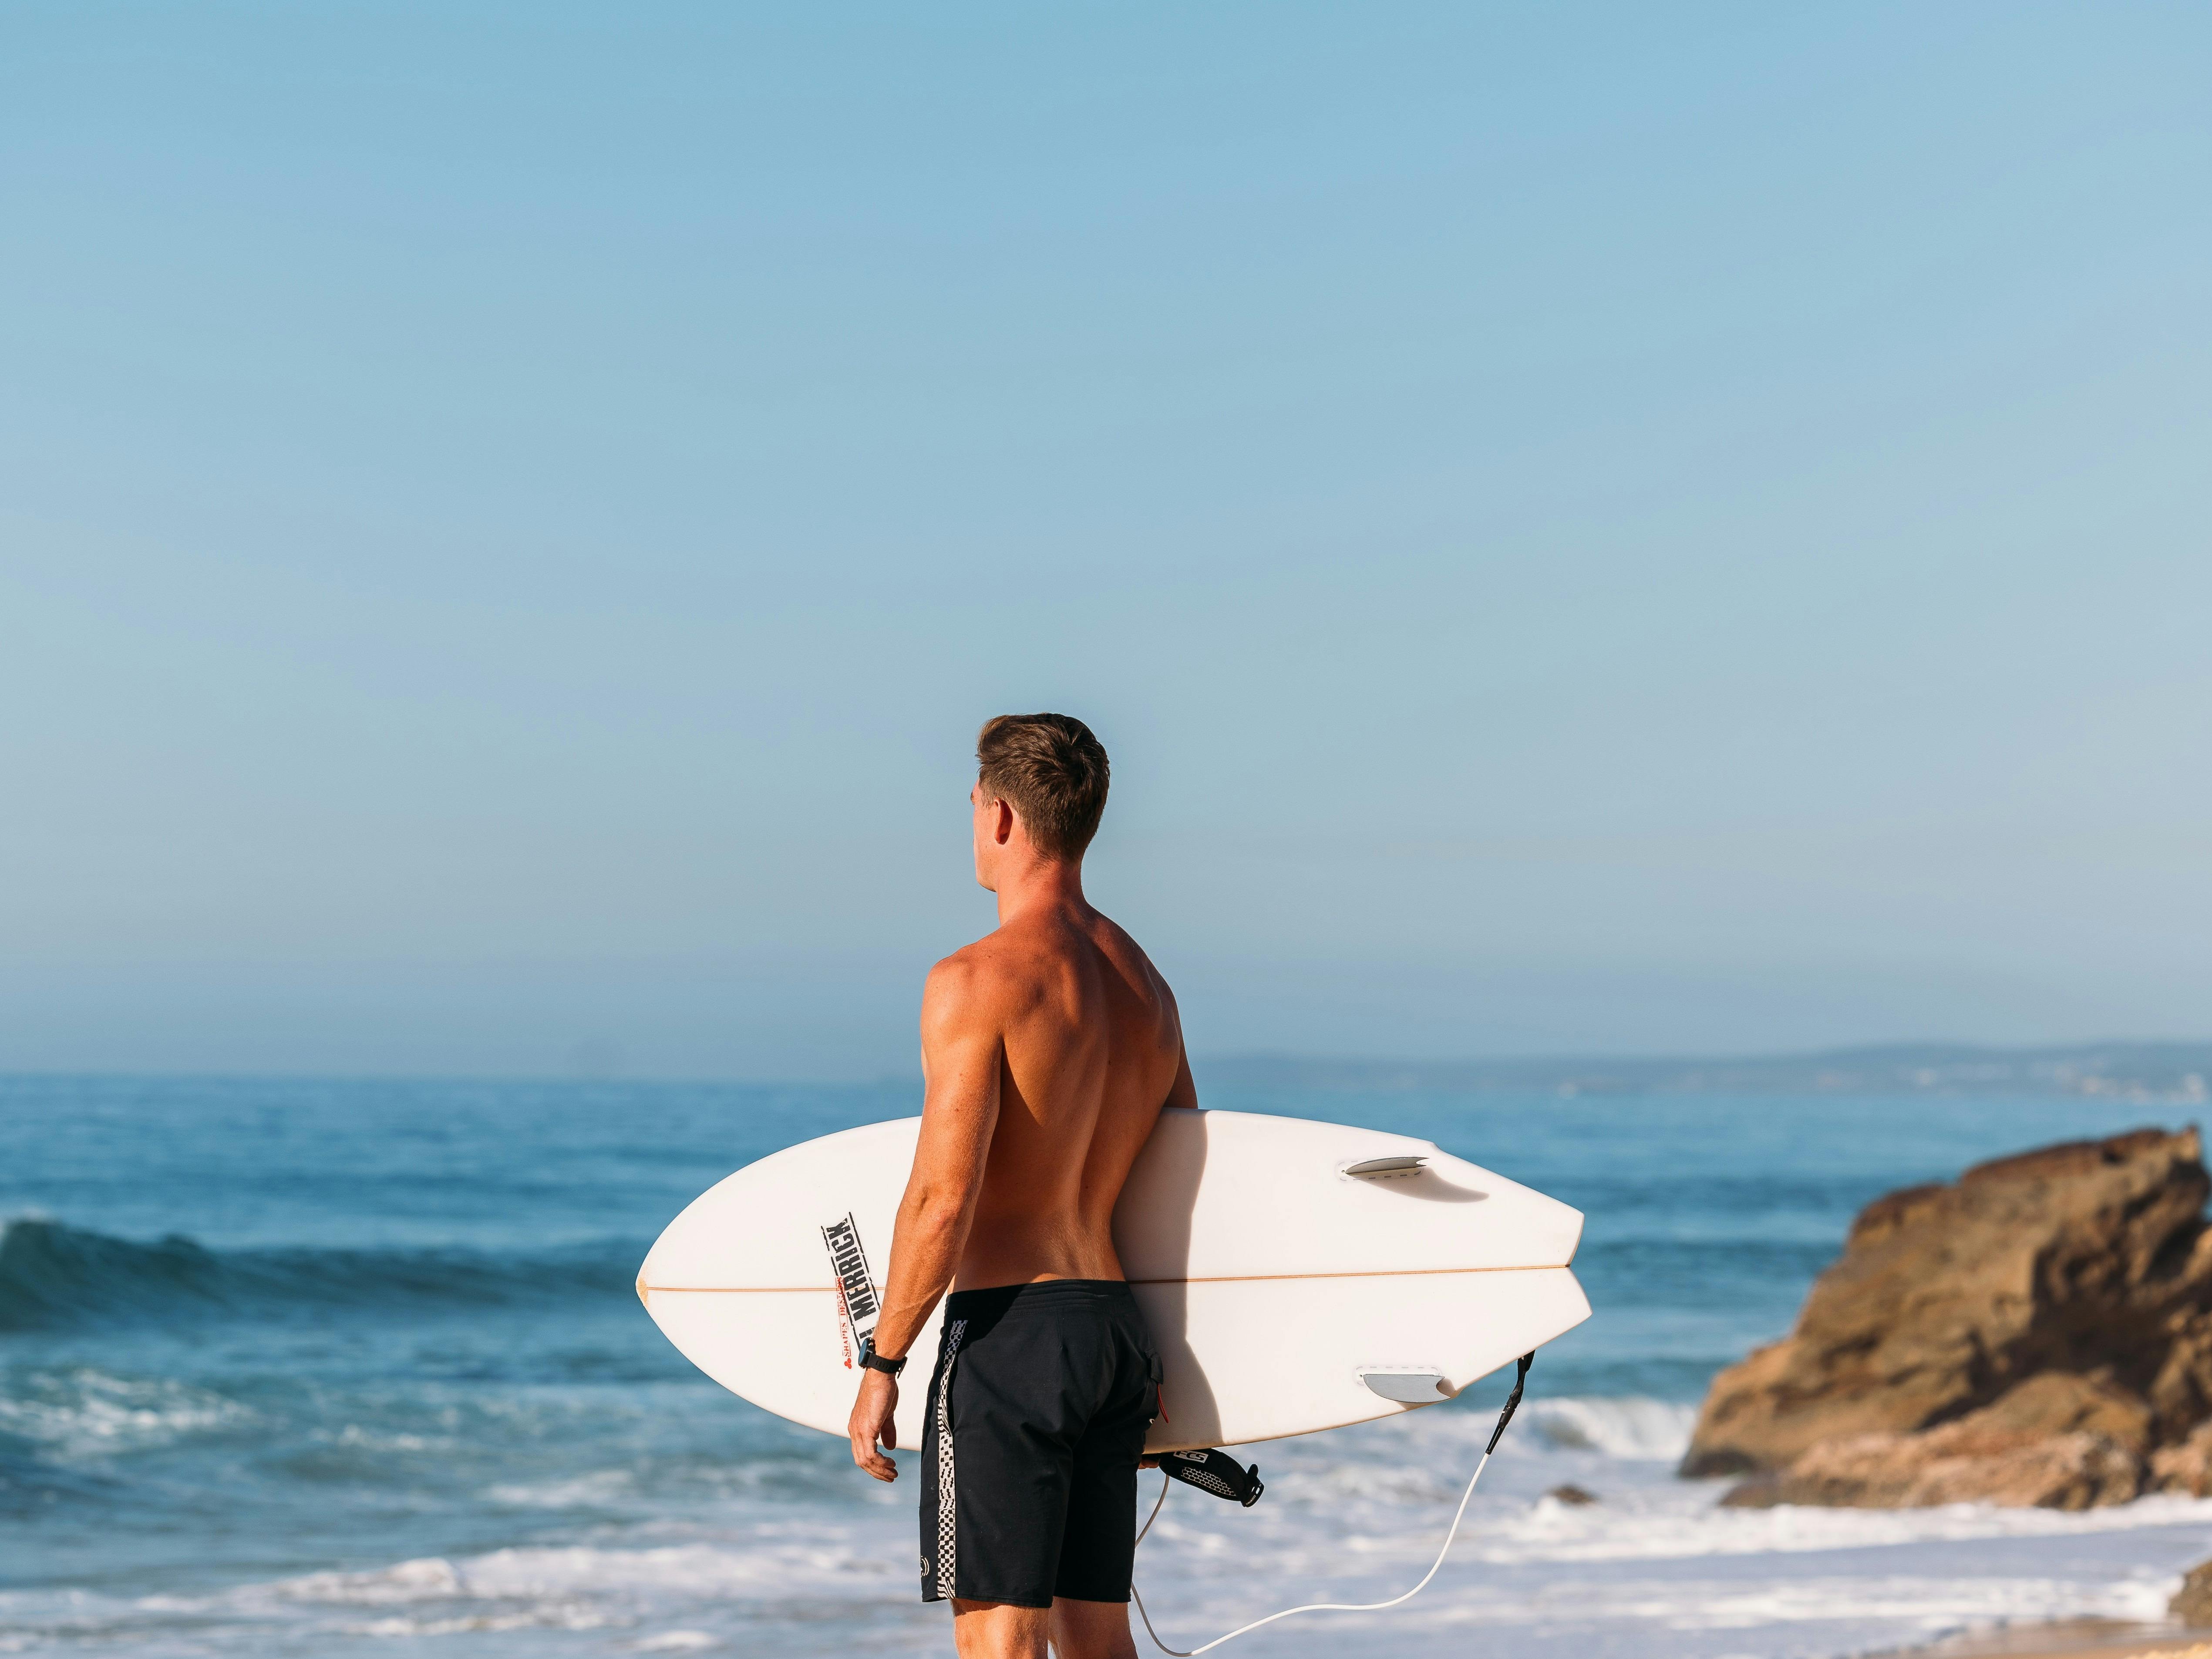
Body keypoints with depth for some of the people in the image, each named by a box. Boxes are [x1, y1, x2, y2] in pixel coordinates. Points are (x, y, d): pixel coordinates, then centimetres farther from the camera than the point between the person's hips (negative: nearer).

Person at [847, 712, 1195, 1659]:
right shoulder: (1143, 984, 13)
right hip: (1115, 1327, 8)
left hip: (1010, 1331, -8)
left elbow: (944, 1195, -18)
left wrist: (881, 1364, -11)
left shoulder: (977, 980, -12)